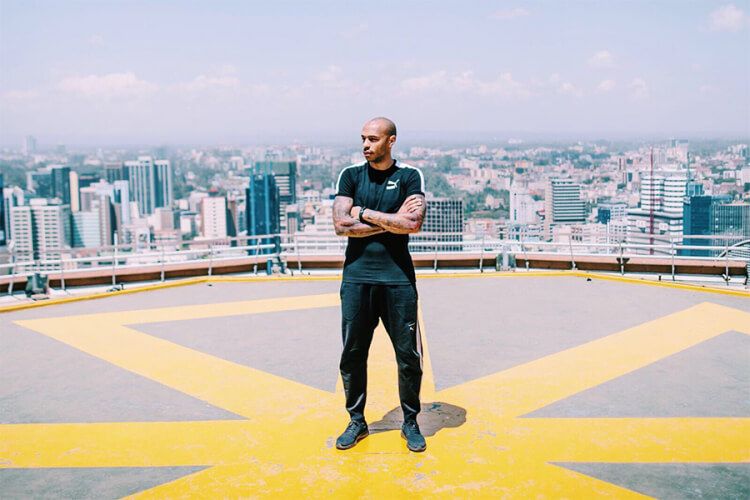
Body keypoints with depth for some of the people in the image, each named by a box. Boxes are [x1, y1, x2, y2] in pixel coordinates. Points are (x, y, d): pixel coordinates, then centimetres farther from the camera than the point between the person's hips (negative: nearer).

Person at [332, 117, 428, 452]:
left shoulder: (410, 177, 2)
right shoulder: (350, 176, 7)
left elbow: (413, 224, -14)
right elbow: (341, 225, -7)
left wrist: (365, 214, -8)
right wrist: (391, 220, -9)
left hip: (397, 277, -1)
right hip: (357, 276, 2)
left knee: (409, 355, 4)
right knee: (352, 354, 6)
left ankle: (410, 423, 21)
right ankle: (357, 421, 23)